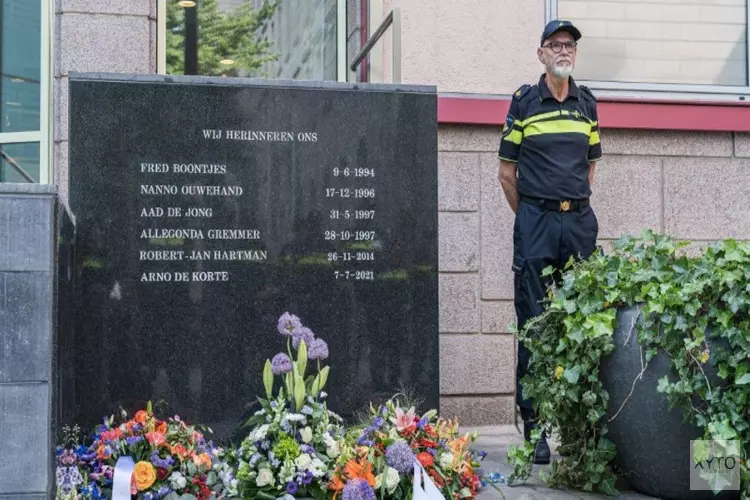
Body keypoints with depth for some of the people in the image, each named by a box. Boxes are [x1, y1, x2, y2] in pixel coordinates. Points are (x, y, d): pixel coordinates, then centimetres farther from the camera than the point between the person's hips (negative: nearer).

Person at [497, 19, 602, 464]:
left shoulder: (587, 103, 12)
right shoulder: (524, 102, 1)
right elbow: (507, 172, 4)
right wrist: (532, 214, 8)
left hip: (580, 220, 4)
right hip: (535, 223, -3)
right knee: (534, 324, -2)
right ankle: (533, 426, 3)